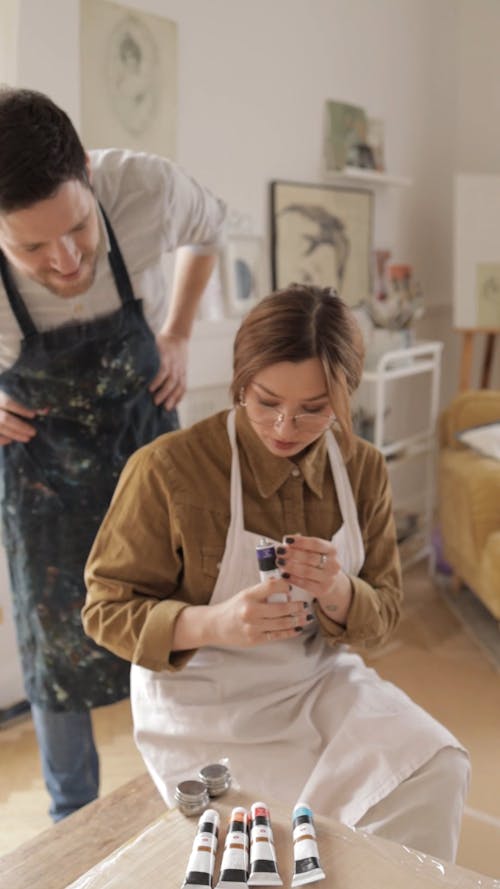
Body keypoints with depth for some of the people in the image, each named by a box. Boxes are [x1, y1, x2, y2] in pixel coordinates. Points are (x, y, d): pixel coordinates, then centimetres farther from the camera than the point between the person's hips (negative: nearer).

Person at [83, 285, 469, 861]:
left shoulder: (363, 468, -5)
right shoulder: (166, 468, -20)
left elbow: (383, 613, 2)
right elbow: (106, 609, -11)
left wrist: (337, 594, -23)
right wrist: (212, 624, -31)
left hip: (321, 680, 4)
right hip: (206, 704, -3)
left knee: (435, 771, -15)